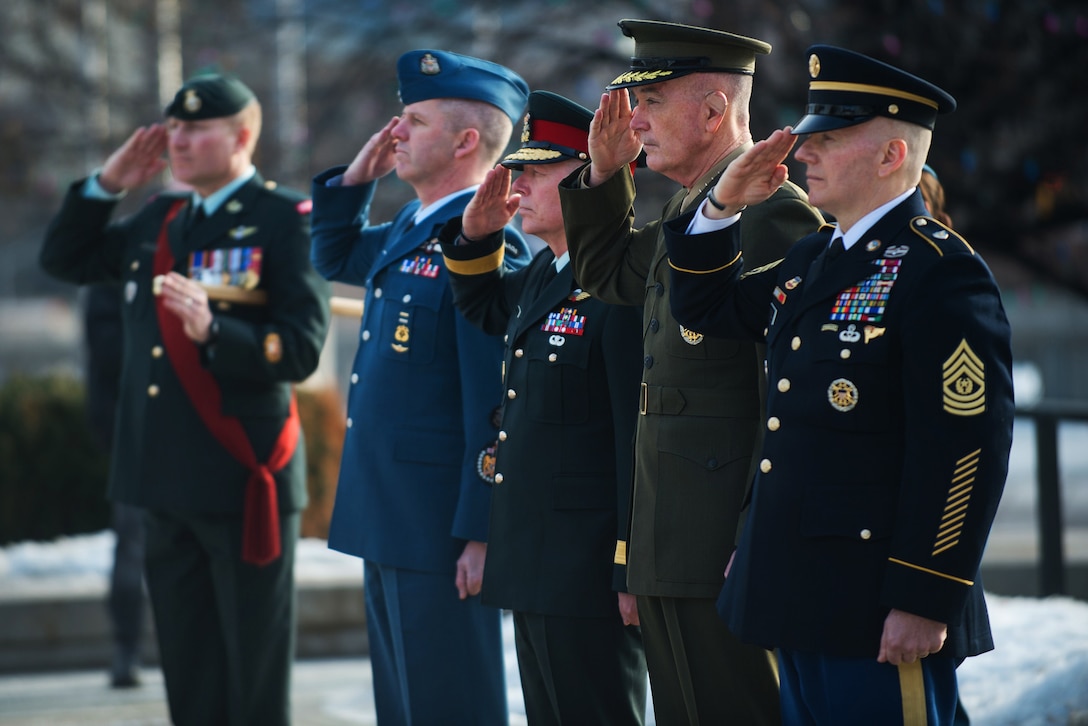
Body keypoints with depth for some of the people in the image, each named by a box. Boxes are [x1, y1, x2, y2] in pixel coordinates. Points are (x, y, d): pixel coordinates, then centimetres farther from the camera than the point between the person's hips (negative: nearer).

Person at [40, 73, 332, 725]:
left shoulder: (288, 219, -7)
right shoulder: (160, 219, 14)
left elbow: (301, 350, -16)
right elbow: (65, 259, 24)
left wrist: (213, 331, -31)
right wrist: (107, 185, 10)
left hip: (244, 484, -7)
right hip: (168, 482, 7)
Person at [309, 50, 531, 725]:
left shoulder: (487, 244, -17)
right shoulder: (410, 229, 11)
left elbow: (497, 405, -21)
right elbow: (336, 257, 32)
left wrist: (481, 535, -22)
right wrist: (357, 176, 14)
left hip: (443, 531, -10)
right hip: (388, 519, 10)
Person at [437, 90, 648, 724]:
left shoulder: (622, 289, -17)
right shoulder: (541, 278, 12)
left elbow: (642, 437, -21)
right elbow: (483, 308, 36)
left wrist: (634, 573, -21)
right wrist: (475, 235, 15)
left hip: (591, 571, -10)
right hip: (535, 568, 10)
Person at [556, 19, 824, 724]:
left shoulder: (773, 213, -15)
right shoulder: (683, 211, 16)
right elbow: (609, 276, 34)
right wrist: (605, 173, 17)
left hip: (724, 542, -10)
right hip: (670, 538, 10)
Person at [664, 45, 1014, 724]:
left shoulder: (943, 272, -13)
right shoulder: (813, 259, 15)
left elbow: (966, 450, -19)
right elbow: (706, 306, 30)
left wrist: (926, 601, -22)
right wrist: (724, 206, 12)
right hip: (803, 601, 9)